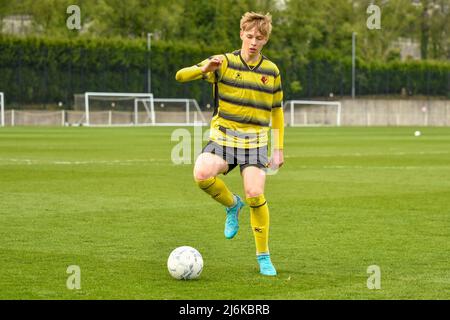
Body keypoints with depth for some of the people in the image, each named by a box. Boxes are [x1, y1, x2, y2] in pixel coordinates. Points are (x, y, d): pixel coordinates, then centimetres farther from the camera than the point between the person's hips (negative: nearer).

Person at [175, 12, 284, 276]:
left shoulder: (271, 71, 7)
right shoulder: (224, 63, -1)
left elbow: (277, 110, 18)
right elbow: (181, 76, -9)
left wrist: (279, 149, 13)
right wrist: (205, 68, -29)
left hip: (256, 141, 1)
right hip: (223, 137, 0)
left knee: (255, 194, -17)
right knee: (202, 174, -29)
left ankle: (264, 257, 2)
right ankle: (232, 204, 4)